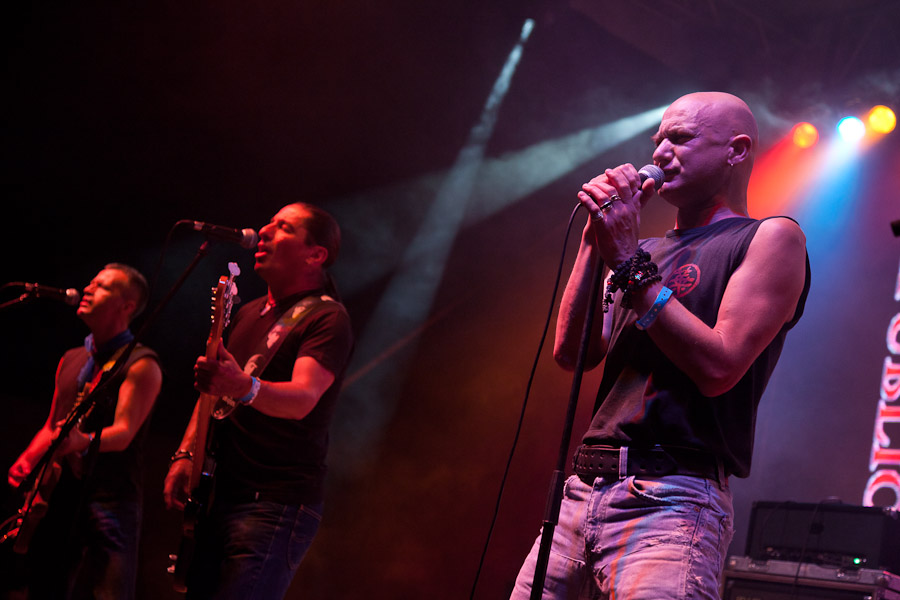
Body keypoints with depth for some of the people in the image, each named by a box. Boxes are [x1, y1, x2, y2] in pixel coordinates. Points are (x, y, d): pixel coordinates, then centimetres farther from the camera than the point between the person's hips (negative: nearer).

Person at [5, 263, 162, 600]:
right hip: (56, 496, 7)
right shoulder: (70, 360, 19)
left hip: (108, 499, -7)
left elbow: (124, 433, -16)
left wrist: (84, 442, -36)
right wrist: (26, 461, 5)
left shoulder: (140, 364, -5)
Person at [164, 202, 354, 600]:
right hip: (218, 497, 8)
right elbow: (212, 389, 24)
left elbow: (303, 398, -25)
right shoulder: (249, 313, 18)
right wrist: (185, 454, 9)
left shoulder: (327, 319, -8)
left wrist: (243, 387, -44)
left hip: (276, 507, -8)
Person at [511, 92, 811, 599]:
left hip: (672, 504, -6)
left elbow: (718, 367, -13)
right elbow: (572, 352, 10)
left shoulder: (771, 238, 1)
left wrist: (629, 262, -10)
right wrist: (596, 242, 4)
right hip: (581, 495, 6)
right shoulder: (649, 249, 20)